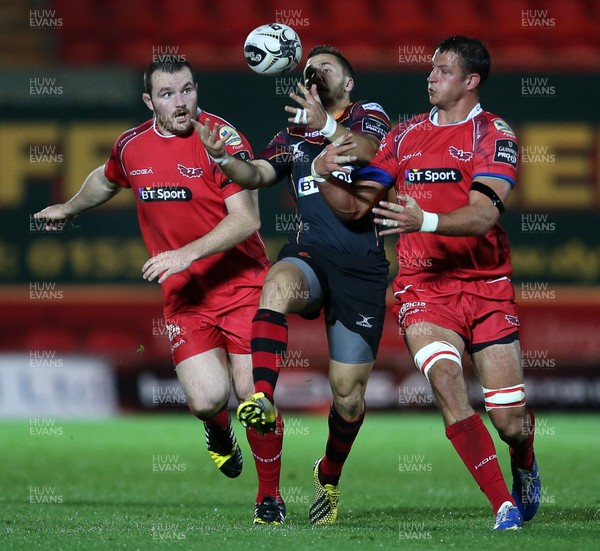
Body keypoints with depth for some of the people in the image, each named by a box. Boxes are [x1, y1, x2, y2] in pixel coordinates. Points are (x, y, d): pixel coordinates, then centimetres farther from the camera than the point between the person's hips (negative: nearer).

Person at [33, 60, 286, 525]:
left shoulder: (222, 138, -13)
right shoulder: (131, 146, 2)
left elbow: (246, 218, -19)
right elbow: (106, 180, 27)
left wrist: (187, 253, -27)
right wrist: (68, 209, 44)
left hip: (241, 282, -3)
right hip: (183, 294, 3)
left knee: (252, 393, -9)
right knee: (206, 399, -12)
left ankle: (270, 497, 12)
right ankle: (218, 430, 27)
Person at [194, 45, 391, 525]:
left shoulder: (369, 116, 7)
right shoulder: (294, 134, 19)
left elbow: (368, 151, -15)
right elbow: (259, 174, 2)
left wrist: (328, 126, -33)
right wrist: (223, 159, -19)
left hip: (362, 267, -2)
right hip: (310, 255, 2)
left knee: (348, 394, 2)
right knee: (277, 285, -37)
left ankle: (329, 479, 29)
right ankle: (262, 399, -48)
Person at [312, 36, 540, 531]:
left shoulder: (493, 134, -3)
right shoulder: (405, 136, 11)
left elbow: (483, 215, -17)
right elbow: (355, 205, 12)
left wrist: (426, 221, -34)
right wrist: (325, 174, -8)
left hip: (486, 285, -2)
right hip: (423, 286, 2)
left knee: (511, 422, -2)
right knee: (446, 380, -26)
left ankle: (525, 468, 36)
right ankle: (505, 506, -20)